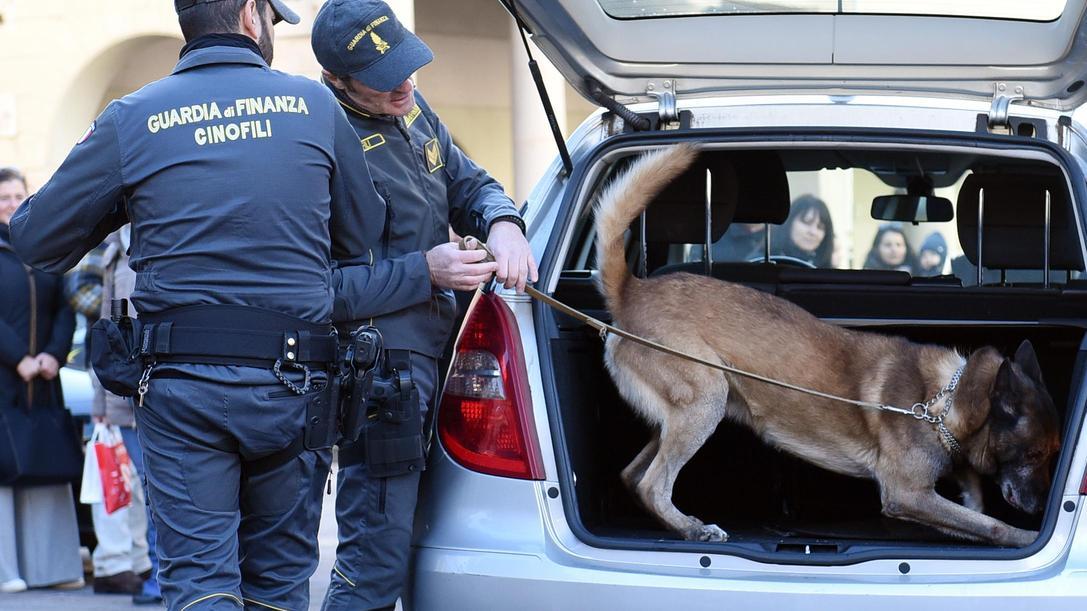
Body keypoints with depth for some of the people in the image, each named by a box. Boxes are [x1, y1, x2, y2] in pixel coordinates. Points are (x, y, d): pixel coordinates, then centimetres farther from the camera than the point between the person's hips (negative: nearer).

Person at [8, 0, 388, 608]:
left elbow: (36, 238, 4)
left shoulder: (133, 119, 0)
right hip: (292, 386, 1)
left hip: (182, 386, -1)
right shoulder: (314, 104, 3)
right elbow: (365, 236, 11)